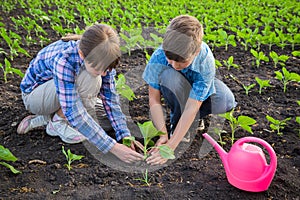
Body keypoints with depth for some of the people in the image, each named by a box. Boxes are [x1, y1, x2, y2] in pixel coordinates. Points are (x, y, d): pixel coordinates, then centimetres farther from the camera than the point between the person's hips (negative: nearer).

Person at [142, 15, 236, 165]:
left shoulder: (206, 61, -36)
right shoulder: (159, 56, -34)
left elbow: (191, 108, -38)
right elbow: (154, 99, -25)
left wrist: (170, 147, -41)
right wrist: (163, 134, -33)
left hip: (198, 86, 1)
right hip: (177, 90, 0)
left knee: (226, 102, -28)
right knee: (168, 75, -36)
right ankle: (177, 122, -13)